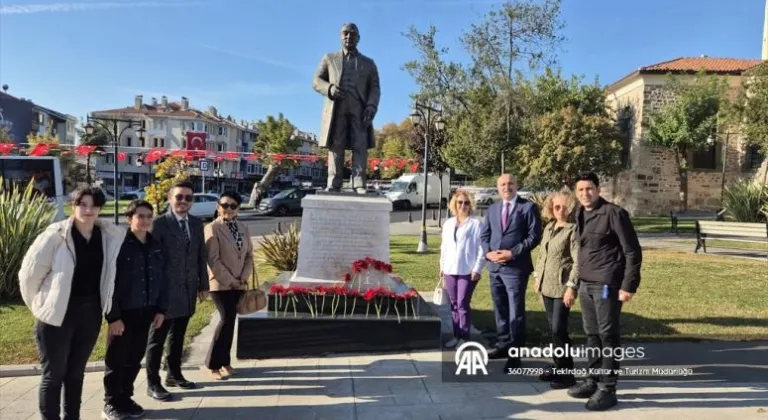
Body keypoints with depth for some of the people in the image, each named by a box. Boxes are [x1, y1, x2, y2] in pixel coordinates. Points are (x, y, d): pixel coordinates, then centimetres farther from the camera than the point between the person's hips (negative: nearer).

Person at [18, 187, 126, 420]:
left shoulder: (109, 235, -1)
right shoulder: (55, 235, -14)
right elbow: (30, 272, -7)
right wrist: (40, 305, 0)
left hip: (91, 314, 4)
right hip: (57, 315, -4)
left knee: (76, 373, 18)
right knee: (53, 374, 7)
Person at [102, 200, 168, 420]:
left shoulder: (155, 246, 5)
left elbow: (161, 279, 9)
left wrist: (161, 309, 6)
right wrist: (113, 316, -16)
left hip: (145, 312, 5)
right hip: (124, 313, -5)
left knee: (135, 359, 14)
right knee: (116, 359, 7)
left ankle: (125, 398, 28)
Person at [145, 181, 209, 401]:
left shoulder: (197, 224, 9)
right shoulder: (159, 223, -9)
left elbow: (202, 257, 12)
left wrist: (203, 285, 10)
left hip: (187, 290, 6)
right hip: (165, 290, -6)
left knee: (178, 336, 18)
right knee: (157, 338, 5)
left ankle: (174, 374, 32)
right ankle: (153, 383, 15)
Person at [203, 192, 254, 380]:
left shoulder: (243, 228, 8)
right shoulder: (212, 228, -9)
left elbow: (249, 255, 9)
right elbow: (213, 260, -15)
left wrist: (244, 278, -4)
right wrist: (230, 281, -15)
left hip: (239, 284, 6)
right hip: (221, 284, -6)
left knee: (230, 321, 10)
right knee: (226, 320, -10)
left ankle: (224, 361, 22)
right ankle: (213, 364, 4)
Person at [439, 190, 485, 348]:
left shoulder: (476, 224, -6)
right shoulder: (448, 223, 13)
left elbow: (481, 248, -9)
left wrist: (477, 269, -14)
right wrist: (442, 266, 13)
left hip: (468, 271, -6)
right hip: (450, 270, 6)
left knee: (462, 304, -5)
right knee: (454, 304, 10)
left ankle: (464, 337, 5)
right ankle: (456, 335, 19)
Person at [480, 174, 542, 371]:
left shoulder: (528, 207, -4)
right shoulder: (493, 208, 13)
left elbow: (534, 236, -10)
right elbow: (484, 234, 13)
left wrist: (513, 253, -17)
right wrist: (488, 252, -6)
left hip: (515, 267, -6)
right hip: (494, 267, 6)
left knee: (516, 312, -1)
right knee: (500, 309, 16)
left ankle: (514, 354, 8)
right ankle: (503, 345, 30)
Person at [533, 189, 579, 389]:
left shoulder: (573, 229, -11)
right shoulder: (548, 227, 13)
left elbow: (578, 261, -16)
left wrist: (571, 286, -20)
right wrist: (537, 277, 16)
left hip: (562, 287, -7)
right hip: (547, 285, 7)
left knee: (559, 329, -6)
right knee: (553, 329, 13)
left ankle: (566, 373, 5)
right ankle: (558, 366, 25)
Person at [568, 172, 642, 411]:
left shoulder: (614, 213, -11)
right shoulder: (580, 215, 11)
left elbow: (633, 251, -11)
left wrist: (628, 285, -15)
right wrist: (578, 280, 12)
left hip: (606, 284, -7)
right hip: (585, 284, 7)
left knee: (608, 335, 0)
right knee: (592, 335, 15)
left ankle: (607, 388, 8)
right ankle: (593, 380, 26)